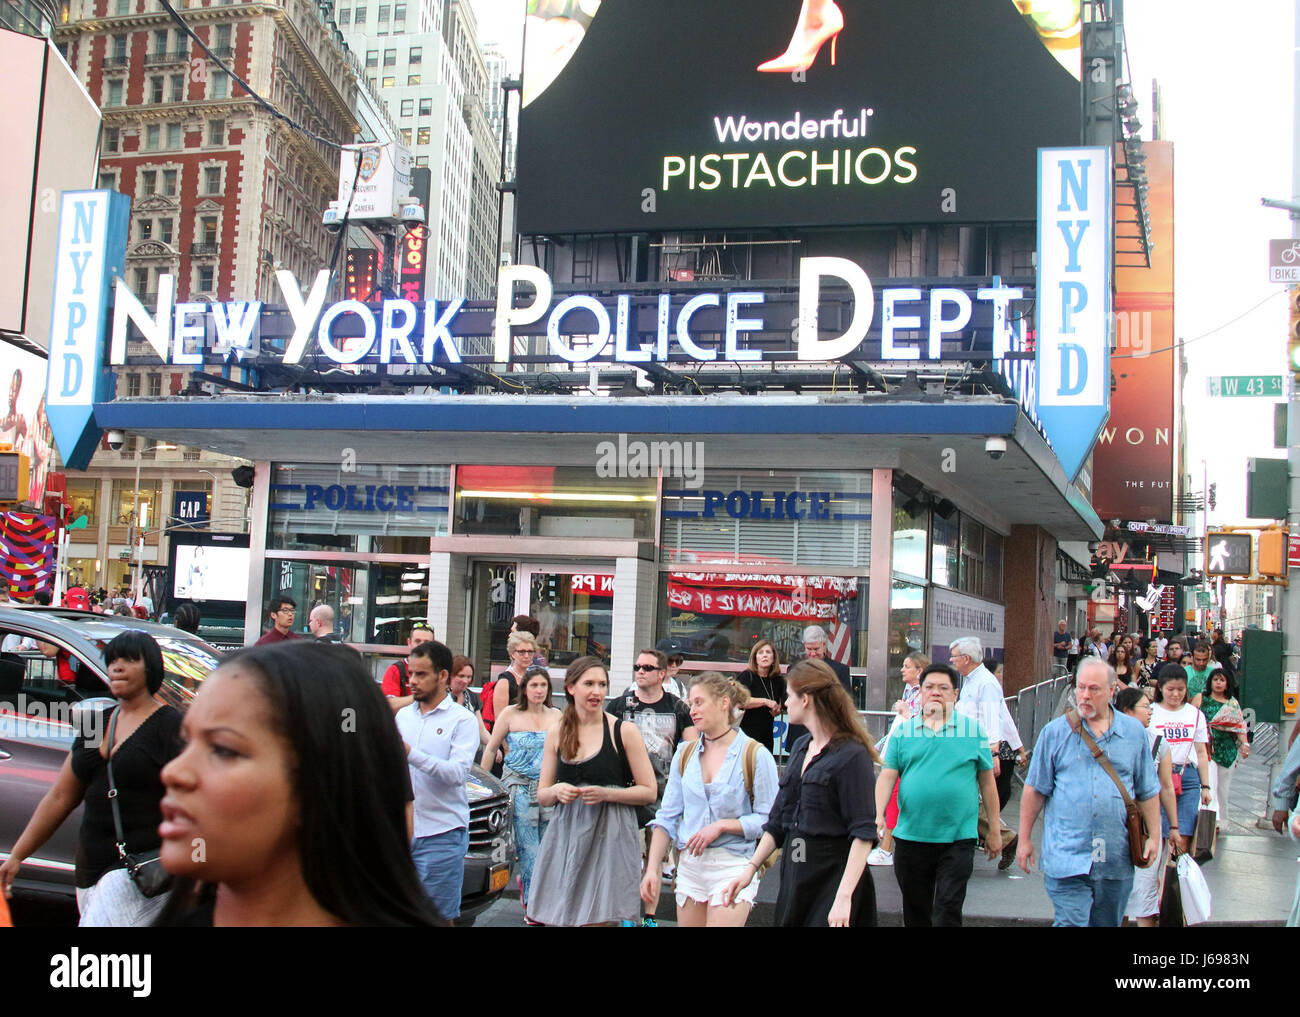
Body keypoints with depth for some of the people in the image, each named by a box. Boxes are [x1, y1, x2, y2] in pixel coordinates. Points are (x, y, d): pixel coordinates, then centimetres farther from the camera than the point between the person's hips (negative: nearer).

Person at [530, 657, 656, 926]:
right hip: (565, 836, 3)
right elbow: (542, 796, 13)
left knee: (597, 919, -3)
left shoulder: (624, 731, -2)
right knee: (552, 919, 3)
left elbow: (649, 792, -1)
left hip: (609, 835, -3)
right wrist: (556, 791, -9)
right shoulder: (556, 734, 9)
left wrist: (606, 794, -15)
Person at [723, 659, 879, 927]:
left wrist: (844, 897, -24)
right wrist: (751, 868, 7)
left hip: (832, 876, -7)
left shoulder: (852, 755, -12)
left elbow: (863, 834, -18)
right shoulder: (801, 747, 13)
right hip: (794, 875, 7)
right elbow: (777, 822, 16)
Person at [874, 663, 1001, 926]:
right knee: (915, 912, 13)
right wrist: (877, 816, -15)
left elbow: (987, 780, 7)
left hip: (958, 838, -2)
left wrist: (994, 830, 7)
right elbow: (887, 777, 1)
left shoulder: (973, 730, 3)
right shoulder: (903, 731, 6)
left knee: (948, 911, -5)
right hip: (910, 837, 2)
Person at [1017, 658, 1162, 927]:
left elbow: (1148, 791, 12)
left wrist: (1153, 835, 6)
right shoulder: (1055, 732, 1)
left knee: (1107, 922, 14)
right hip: (1067, 855, -3)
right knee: (1070, 921, -11)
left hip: (1117, 859, 3)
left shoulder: (1134, 732, 7)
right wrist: (1025, 839, 3)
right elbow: (1035, 789, 4)